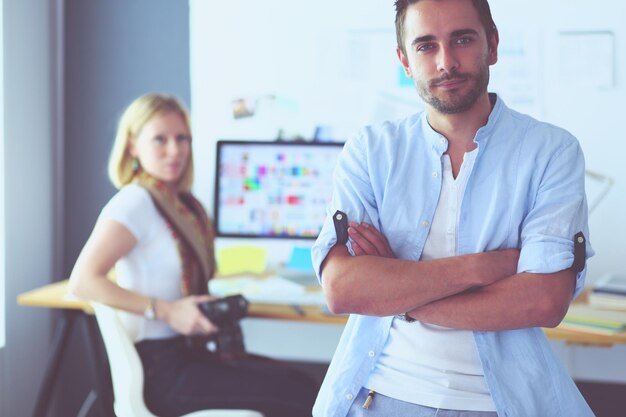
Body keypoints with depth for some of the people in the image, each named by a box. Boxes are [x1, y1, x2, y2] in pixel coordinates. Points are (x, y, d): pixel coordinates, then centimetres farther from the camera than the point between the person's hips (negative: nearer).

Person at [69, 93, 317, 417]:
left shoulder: (182, 204, 13)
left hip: (183, 352, 8)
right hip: (158, 369, -8)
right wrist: (167, 311, -24)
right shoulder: (134, 202, -12)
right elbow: (82, 281, -22)